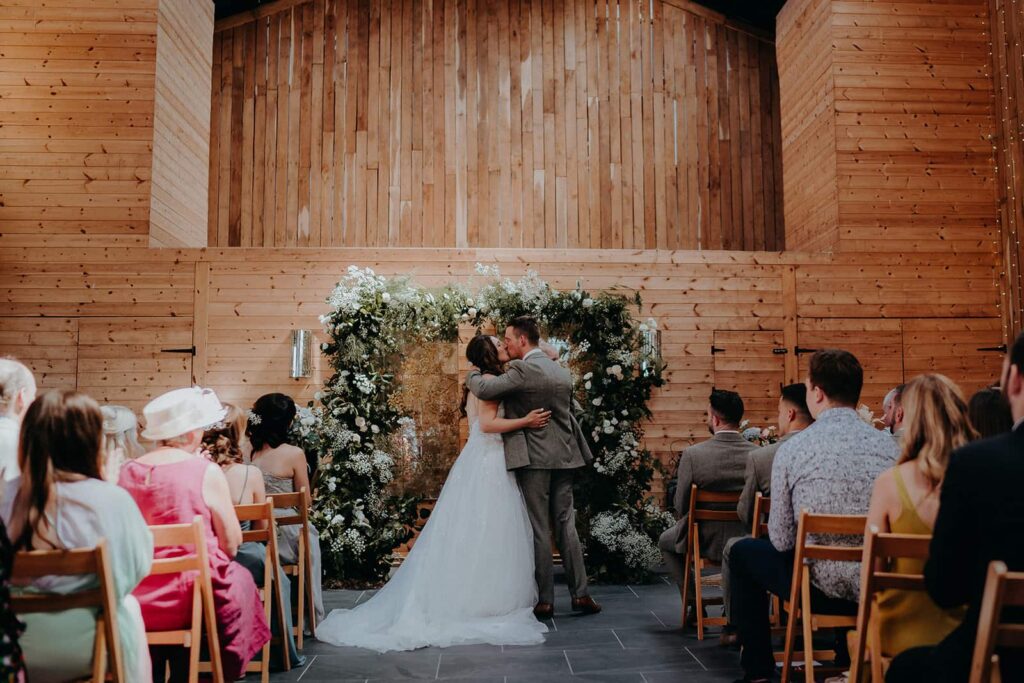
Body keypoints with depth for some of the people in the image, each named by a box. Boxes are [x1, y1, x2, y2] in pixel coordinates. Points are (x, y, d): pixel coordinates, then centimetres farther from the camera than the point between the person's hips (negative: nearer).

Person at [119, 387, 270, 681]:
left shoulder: (127, 471, 1)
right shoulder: (206, 472, -12)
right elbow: (231, 545, -8)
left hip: (135, 599, 5)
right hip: (189, 598, -5)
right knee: (238, 579, 24)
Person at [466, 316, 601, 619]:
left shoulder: (522, 370, -13)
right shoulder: (562, 372, 12)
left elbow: (484, 390, -20)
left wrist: (472, 375, 0)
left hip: (533, 457, -6)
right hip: (563, 456, 6)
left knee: (540, 529, 1)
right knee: (566, 525, 11)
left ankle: (545, 600, 6)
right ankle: (580, 594, 12)